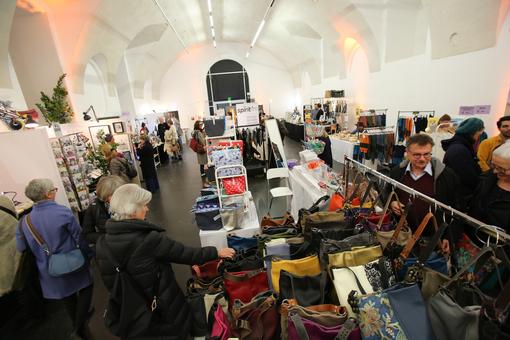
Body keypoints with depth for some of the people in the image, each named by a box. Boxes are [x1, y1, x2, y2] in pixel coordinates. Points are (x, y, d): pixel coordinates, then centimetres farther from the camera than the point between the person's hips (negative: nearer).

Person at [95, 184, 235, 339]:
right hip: (163, 312, -6)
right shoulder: (150, 240, -29)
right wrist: (217, 252, -8)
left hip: (127, 315, 6)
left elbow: (110, 282, 3)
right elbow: (186, 254, -20)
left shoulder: (102, 244, -10)